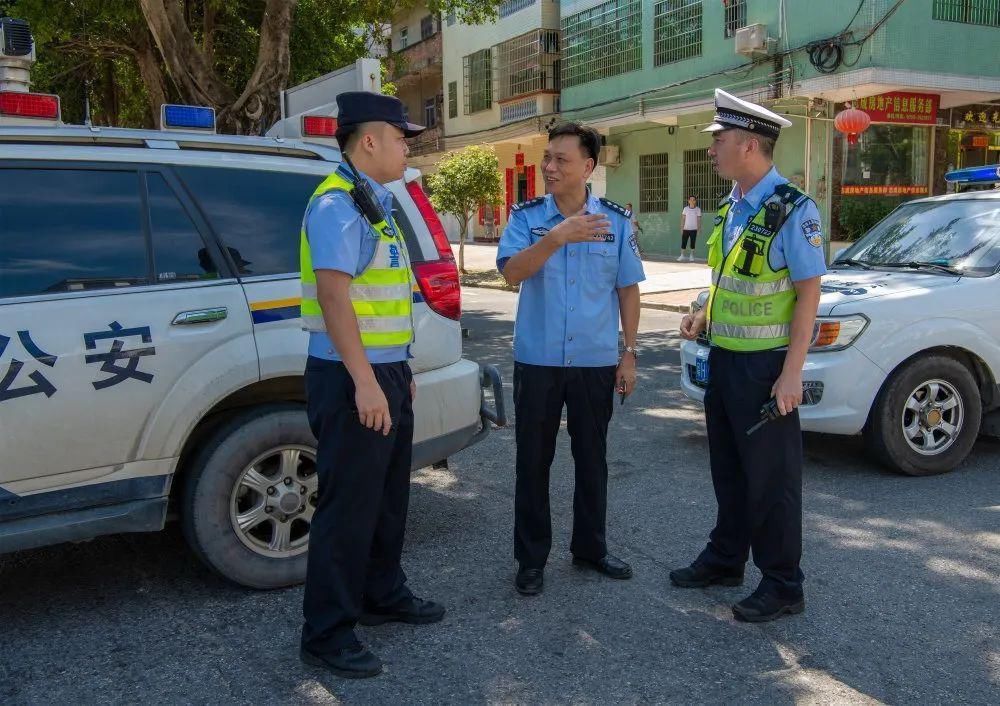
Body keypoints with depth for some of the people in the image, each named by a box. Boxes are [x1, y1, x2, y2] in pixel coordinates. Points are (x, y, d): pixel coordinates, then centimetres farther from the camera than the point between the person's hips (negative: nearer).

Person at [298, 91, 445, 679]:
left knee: (388, 496, 19)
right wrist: (364, 382, -26)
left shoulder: (375, 203, 16)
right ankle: (327, 634, 9)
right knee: (349, 505, -3)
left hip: (386, 371, 10)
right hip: (353, 377, -10)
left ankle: (383, 595, 35)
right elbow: (333, 295, -23)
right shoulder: (337, 203, -14)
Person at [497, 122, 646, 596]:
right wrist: (557, 237, -30)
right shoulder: (526, 216, -2)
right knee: (533, 461, 7)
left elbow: (628, 289, 5)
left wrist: (629, 353, 3)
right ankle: (531, 557, 20)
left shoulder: (616, 220, 1)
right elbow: (512, 272, -17)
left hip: (596, 362, 1)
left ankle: (590, 547, 31)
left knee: (592, 459, 13)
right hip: (537, 361, -1)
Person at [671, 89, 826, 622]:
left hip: (765, 366, -8)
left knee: (771, 478, 3)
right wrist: (703, 315, 3)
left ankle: (782, 585, 18)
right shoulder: (729, 207, 9)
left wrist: (791, 374, -20)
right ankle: (725, 559, 34)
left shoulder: (792, 209, -16)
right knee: (728, 470, 19)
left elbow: (808, 292, -17)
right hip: (723, 358, 8)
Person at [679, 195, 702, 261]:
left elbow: (699, 220, 2)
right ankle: (682, 256, 6)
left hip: (693, 229, -1)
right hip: (686, 229, 1)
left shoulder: (698, 209, -1)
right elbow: (683, 219, 6)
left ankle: (691, 256, 13)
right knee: (683, 243, -1)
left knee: (693, 243, 3)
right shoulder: (685, 208, 2)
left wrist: (699, 229, -1)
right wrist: (681, 228, 2)